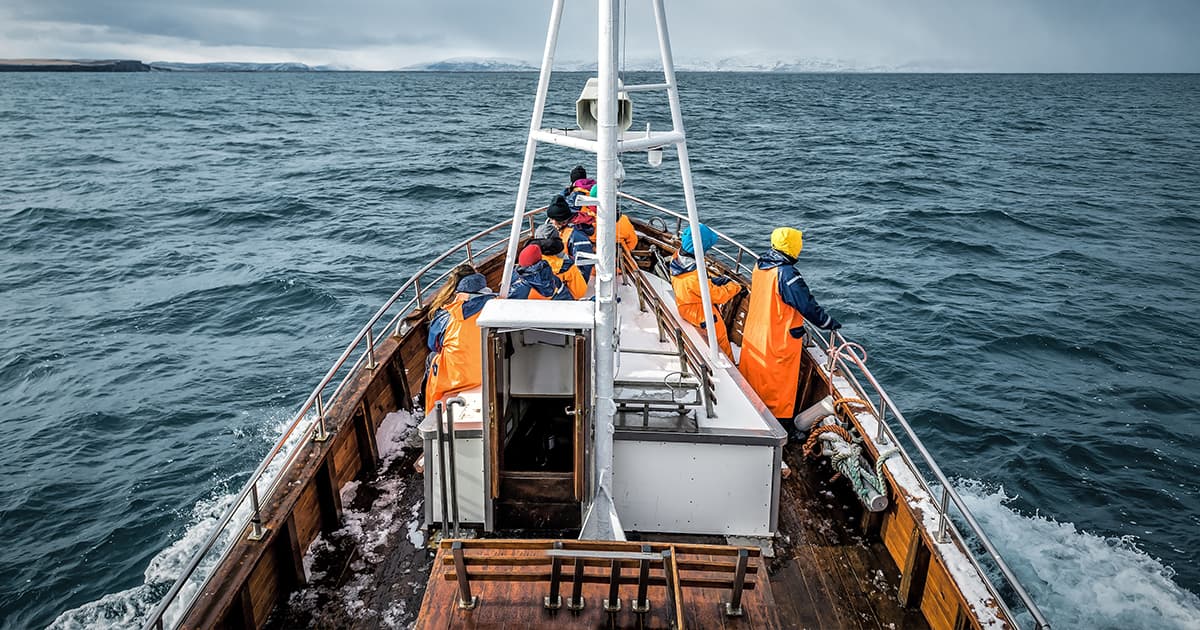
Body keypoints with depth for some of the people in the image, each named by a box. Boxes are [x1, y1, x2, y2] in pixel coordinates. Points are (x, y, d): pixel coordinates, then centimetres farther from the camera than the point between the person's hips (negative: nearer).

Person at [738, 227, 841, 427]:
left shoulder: (760, 266, 1)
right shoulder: (787, 274, -24)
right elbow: (808, 306, -21)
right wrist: (830, 323, -7)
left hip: (753, 335, 8)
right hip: (780, 342, -8)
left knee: (754, 375, 21)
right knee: (781, 383, 8)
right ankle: (781, 422, 20)